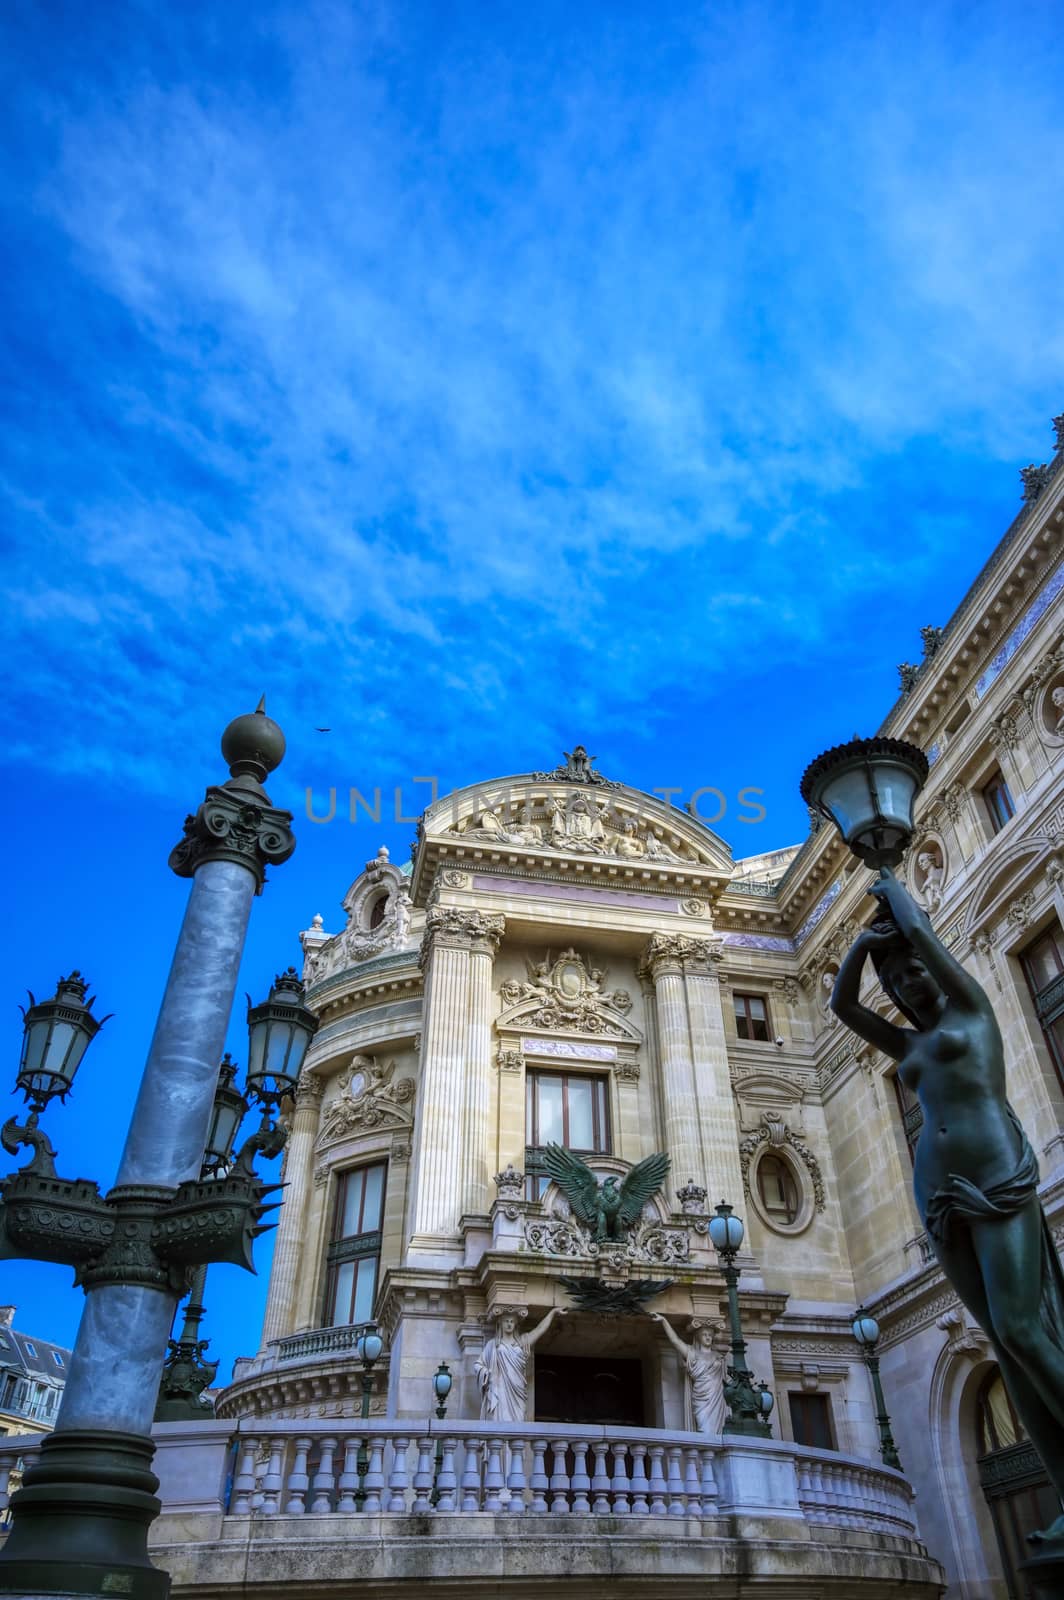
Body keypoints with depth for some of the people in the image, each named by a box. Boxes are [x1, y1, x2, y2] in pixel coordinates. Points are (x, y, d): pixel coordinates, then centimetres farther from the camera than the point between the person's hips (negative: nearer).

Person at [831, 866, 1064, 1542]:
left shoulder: (971, 1007, 10)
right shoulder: (907, 1045, 23)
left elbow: (918, 928, 3)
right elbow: (841, 1003, 25)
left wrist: (892, 887, 21)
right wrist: (863, 944, 18)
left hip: (998, 1178, -5)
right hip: (941, 1196, 5)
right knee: (1007, 1339, 0)